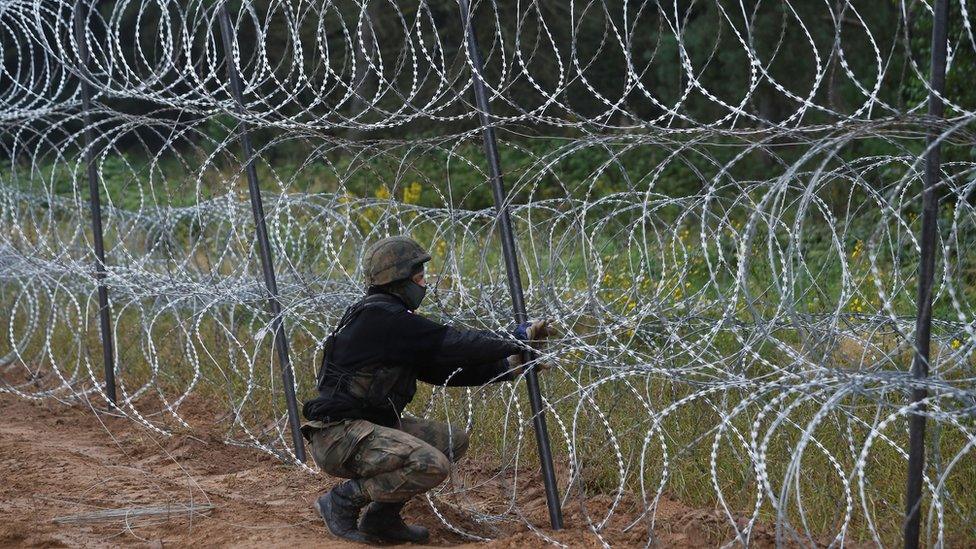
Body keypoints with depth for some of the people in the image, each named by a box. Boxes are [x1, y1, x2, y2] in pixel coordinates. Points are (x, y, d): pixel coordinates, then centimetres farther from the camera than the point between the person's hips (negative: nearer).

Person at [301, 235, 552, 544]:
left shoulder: (391, 318, 15)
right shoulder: (380, 317, -16)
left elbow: (444, 368, 14)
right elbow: (452, 345, -18)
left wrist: (509, 367, 6)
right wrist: (518, 338, -9)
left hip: (370, 426, 11)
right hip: (337, 435, -11)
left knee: (453, 441, 11)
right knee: (431, 465, -27)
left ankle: (382, 519, 11)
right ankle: (341, 503, -8)